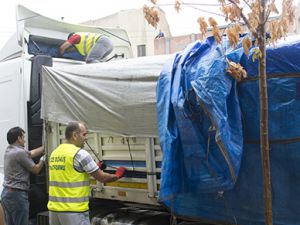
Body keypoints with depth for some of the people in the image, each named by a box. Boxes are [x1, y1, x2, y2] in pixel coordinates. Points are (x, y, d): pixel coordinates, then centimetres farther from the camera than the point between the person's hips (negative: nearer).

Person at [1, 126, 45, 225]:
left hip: (6, 193, 9)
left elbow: (32, 153, 19)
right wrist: (43, 160, 13)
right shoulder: (20, 152, -14)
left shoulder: (9, 151, 13)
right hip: (17, 195, -9)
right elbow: (36, 169, -4)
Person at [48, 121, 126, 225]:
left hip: (54, 208, 8)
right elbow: (102, 177, -7)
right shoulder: (80, 154, -13)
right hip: (74, 211, -7)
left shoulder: (54, 153, 9)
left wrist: (94, 167, 25)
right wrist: (117, 176, 12)